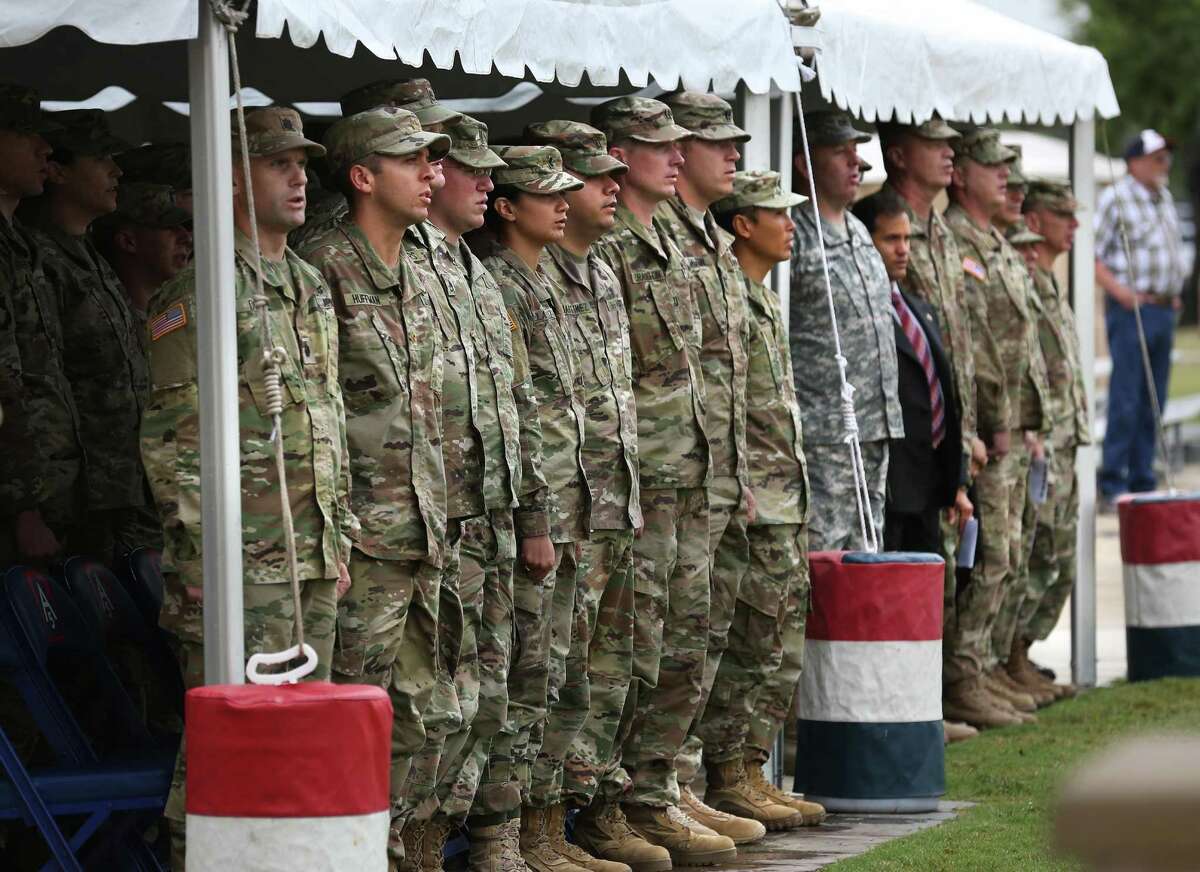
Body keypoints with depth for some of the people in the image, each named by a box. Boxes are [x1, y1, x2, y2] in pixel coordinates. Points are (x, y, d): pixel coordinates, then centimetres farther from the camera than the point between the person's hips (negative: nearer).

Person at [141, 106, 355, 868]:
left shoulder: (312, 289, 16)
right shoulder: (198, 297, -9)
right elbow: (170, 441, -12)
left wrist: (339, 540, 17)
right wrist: (203, 558, -15)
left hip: (312, 560, 8)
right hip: (239, 566, -8)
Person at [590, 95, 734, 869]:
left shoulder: (671, 247, 17)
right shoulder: (605, 251, -12)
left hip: (689, 482, 9)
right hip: (638, 481, -9)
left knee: (686, 652, 11)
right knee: (634, 652, -6)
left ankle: (652, 798, 18)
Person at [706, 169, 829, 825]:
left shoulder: (765, 302, 18)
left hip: (786, 503, 10)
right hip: (753, 502, -10)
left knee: (783, 653, 12)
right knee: (749, 648, -7)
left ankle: (751, 774, 17)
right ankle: (726, 783, -1)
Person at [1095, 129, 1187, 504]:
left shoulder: (1165, 198, 17)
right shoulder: (1115, 198, -7)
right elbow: (1091, 255, -13)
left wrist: (1174, 293, 16)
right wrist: (1119, 291, -21)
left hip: (1164, 308, 8)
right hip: (1131, 308, -8)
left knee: (1153, 401, 9)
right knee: (1125, 399, -9)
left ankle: (1142, 480, 14)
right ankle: (1112, 483, -6)